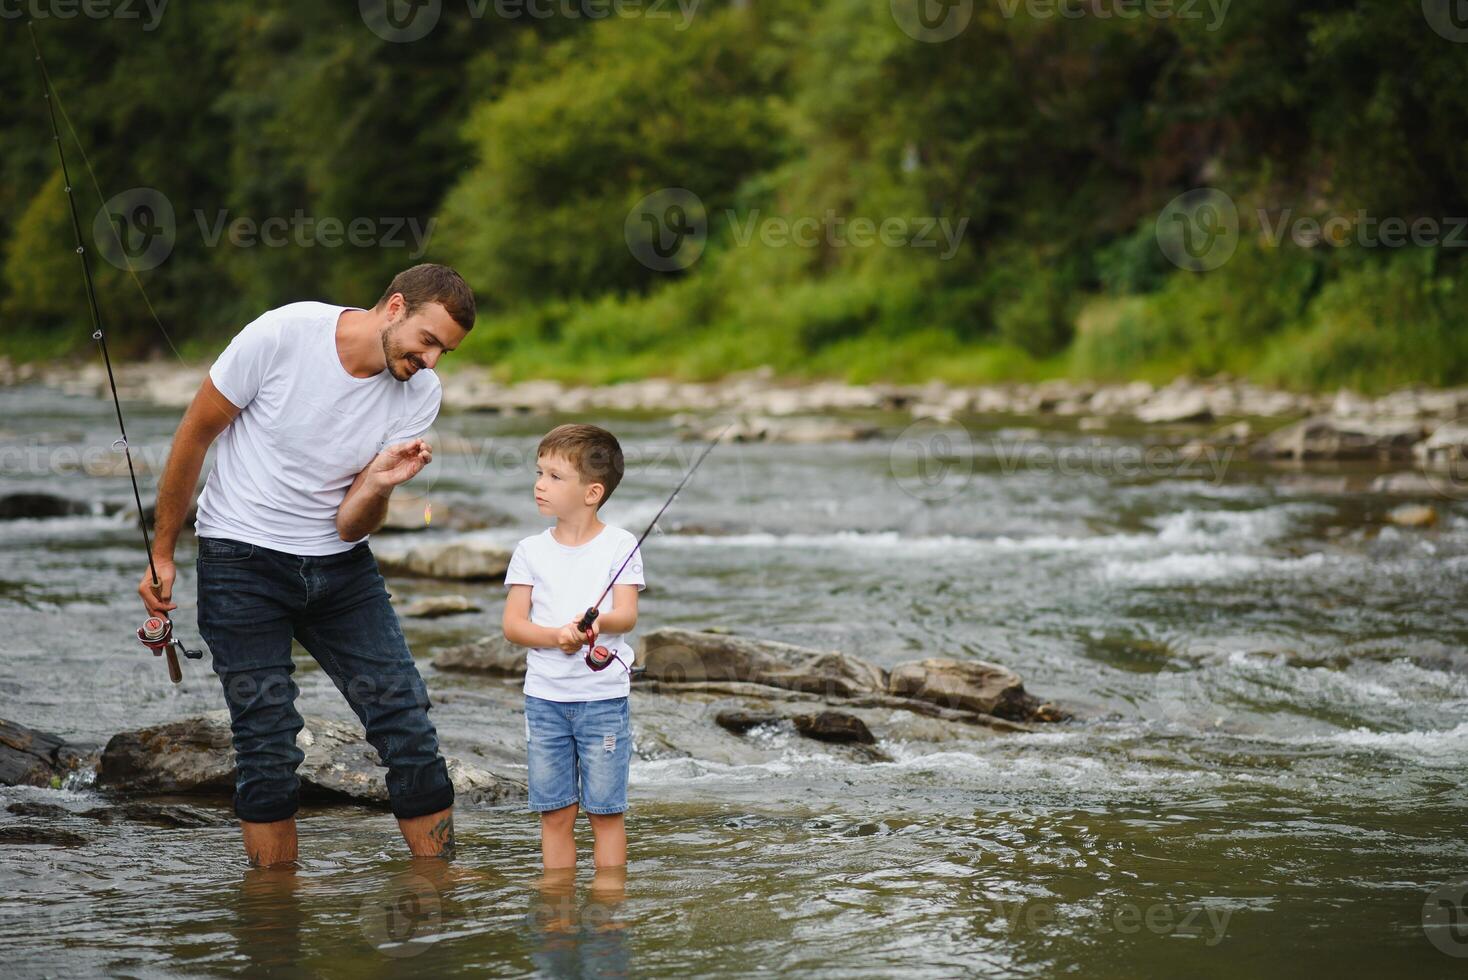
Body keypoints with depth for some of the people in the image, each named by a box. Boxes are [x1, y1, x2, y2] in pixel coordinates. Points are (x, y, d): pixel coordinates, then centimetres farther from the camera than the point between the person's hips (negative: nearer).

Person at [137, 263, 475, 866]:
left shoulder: (420, 393, -5)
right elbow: (194, 437, -5)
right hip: (242, 561, -4)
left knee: (407, 722, -4)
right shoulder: (281, 335, -18)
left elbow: (351, 527, -5)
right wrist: (162, 554, -1)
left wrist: (380, 484, -27)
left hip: (340, 567, 4)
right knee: (267, 745, -6)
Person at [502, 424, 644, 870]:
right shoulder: (530, 551, 5)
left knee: (606, 811, 1)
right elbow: (512, 625, -1)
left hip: (603, 695, -2)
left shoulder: (619, 545, -1)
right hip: (544, 695, 2)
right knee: (555, 813, 6)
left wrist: (598, 622, -33)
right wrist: (555, 635, -20)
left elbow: (627, 615, -10)